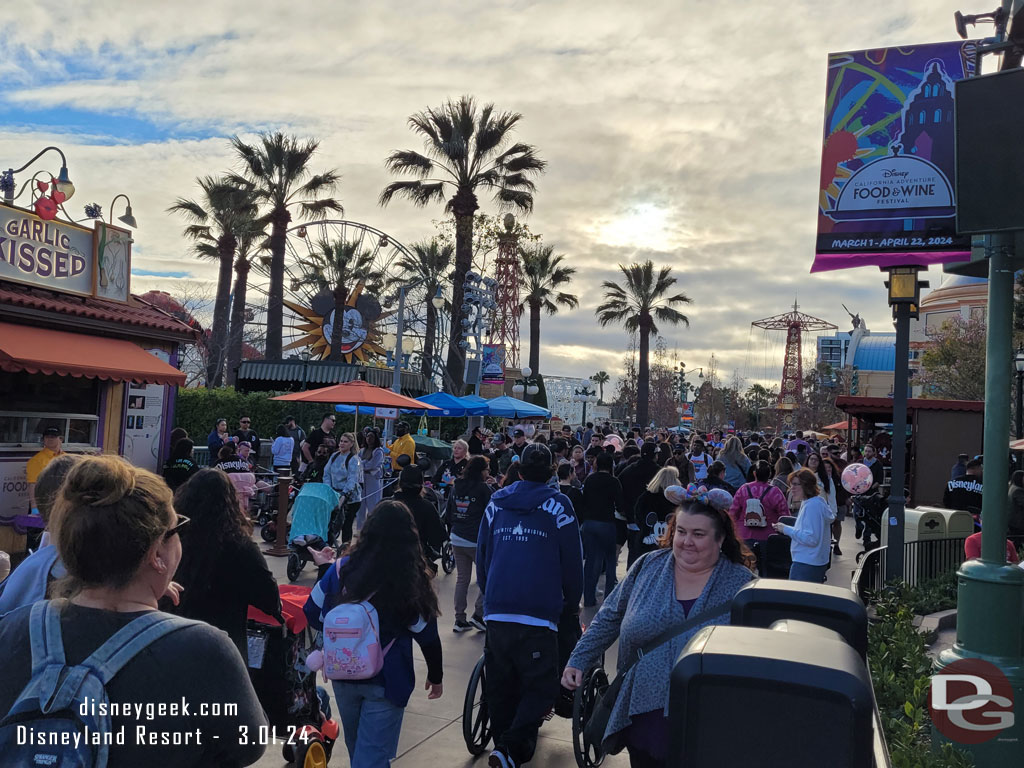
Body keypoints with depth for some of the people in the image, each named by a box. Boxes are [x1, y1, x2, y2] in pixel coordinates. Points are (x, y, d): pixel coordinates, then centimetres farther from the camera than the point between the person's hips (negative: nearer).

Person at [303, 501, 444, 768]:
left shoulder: (342, 568, -10)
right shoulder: (411, 580, -17)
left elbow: (312, 613, -1)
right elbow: (427, 635, -9)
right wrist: (436, 675, 7)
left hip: (343, 674, 4)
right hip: (385, 681, -4)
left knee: (356, 745, 26)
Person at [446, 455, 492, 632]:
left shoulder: (456, 488, 7)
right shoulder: (483, 488, -11)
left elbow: (448, 513, 13)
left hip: (457, 540, 6)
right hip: (477, 541, -6)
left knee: (462, 579, 13)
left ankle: (460, 619, 15)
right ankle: (478, 614, 1)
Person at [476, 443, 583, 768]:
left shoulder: (496, 503, 10)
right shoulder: (557, 505, -1)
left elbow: (482, 555, 15)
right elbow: (572, 561, 2)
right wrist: (572, 603, 16)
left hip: (496, 610, 5)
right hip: (538, 612, -4)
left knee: (501, 686, 15)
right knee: (541, 687, 2)